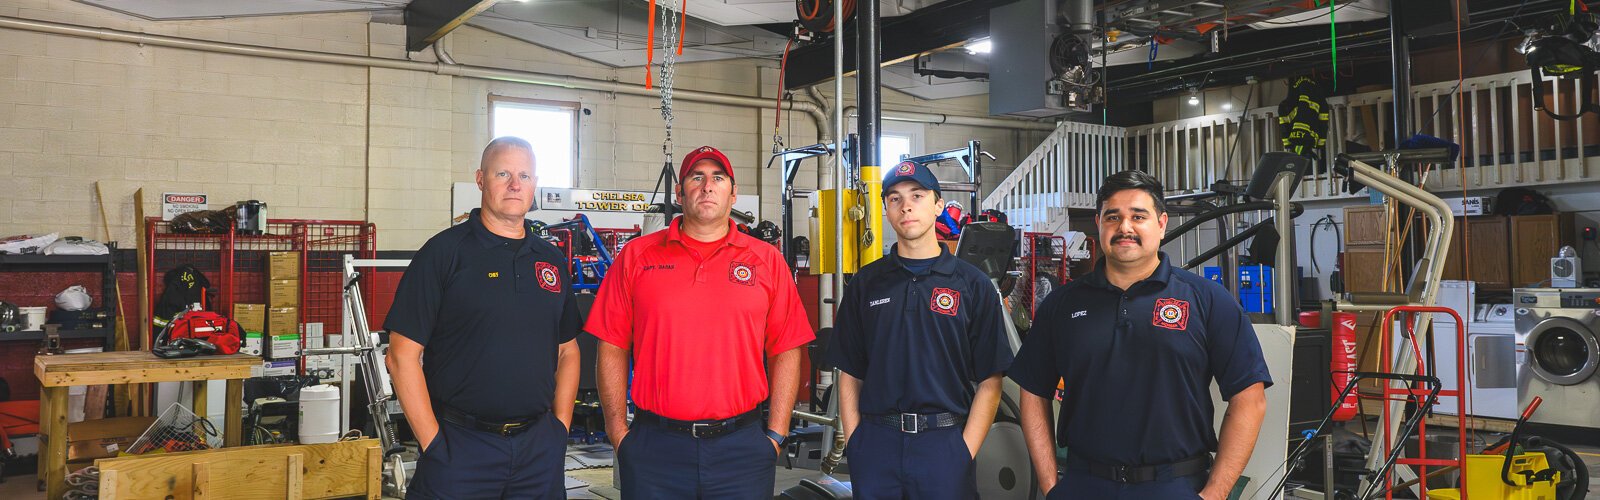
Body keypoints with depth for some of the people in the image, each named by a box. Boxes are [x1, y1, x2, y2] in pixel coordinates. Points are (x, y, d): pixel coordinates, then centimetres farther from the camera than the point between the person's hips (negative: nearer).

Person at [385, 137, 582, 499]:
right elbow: (402, 356, -8)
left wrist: (561, 428, 7)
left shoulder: (552, 260, 10)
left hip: (539, 447, 5)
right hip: (460, 447, -4)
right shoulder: (444, 252, -5)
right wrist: (433, 443, -11)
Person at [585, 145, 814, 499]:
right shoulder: (637, 256, 6)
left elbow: (785, 353, 5)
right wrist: (619, 434, 0)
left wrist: (775, 436, 0)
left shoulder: (767, 261, 6)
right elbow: (612, 349, 5)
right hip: (653, 449, 0)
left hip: (742, 451, 0)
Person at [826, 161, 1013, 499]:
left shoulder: (974, 285, 2)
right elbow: (850, 374, 8)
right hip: (875, 444, 2)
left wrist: (964, 453, -9)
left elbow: (989, 382, -1)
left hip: (946, 445, -1)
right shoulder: (865, 284, 8)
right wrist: (853, 442, -1)